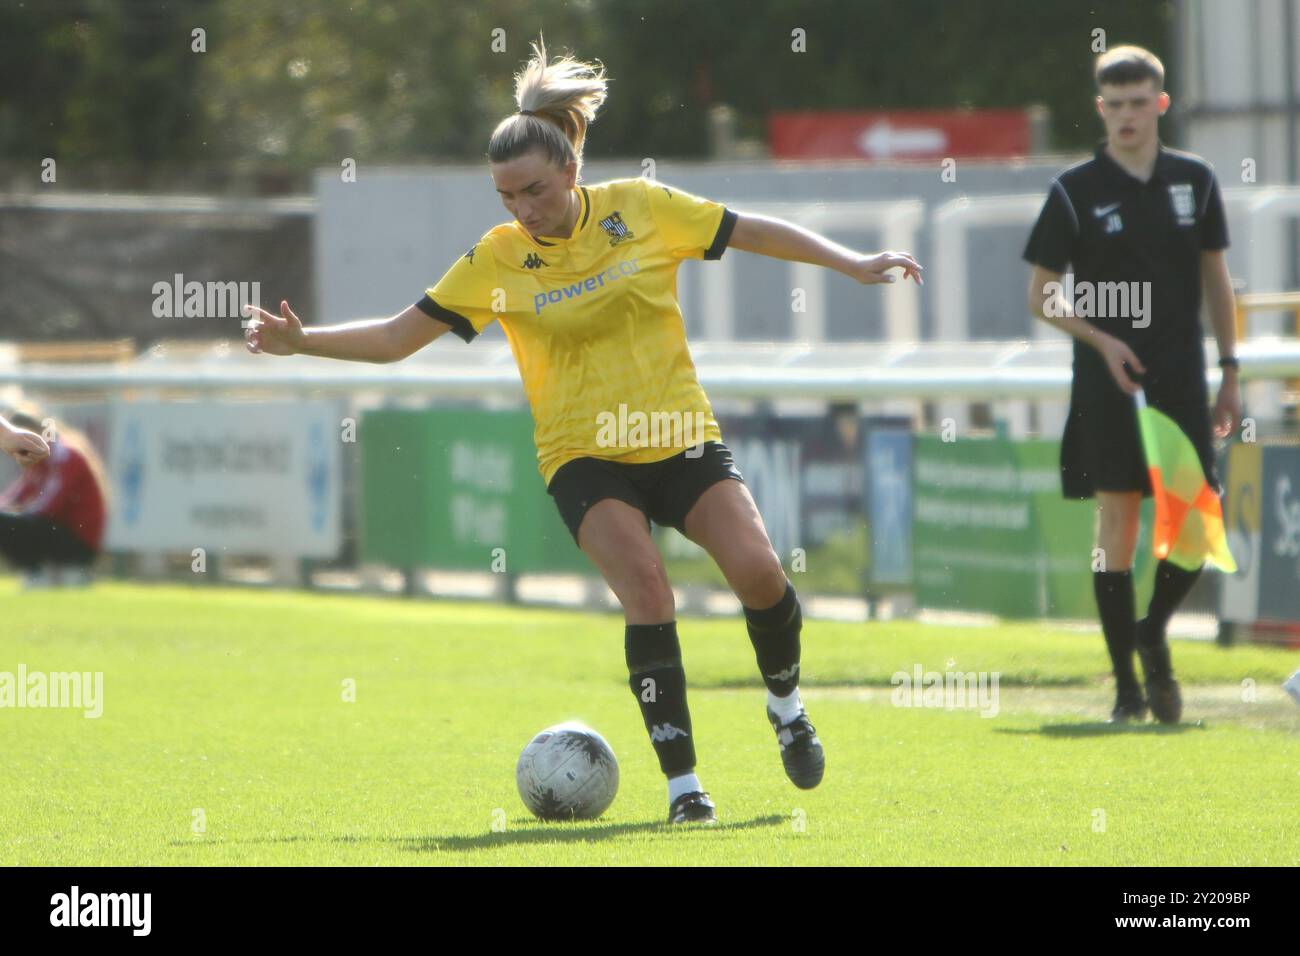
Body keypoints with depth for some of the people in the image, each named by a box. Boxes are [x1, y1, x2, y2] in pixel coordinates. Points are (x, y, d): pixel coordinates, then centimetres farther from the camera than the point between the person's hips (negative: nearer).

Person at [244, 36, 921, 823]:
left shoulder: (642, 208, -2)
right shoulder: (497, 260, -2)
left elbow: (755, 233, 8)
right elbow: (398, 336, 3)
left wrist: (854, 264, 4)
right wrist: (302, 341, -9)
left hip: (681, 438, 1)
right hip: (584, 455, -1)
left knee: (757, 570, -18)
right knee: (645, 587, -25)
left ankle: (786, 703, 14)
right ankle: (682, 780, -22)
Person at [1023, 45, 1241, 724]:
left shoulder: (1194, 180, 7)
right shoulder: (1076, 191, -1)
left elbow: (1216, 279, 14)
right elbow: (1042, 296, 2)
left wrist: (1229, 370, 10)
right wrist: (1101, 339, -12)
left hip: (1181, 380, 3)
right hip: (1108, 385, -3)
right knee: (1117, 521, -5)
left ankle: (1153, 633, 22)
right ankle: (1127, 685, 1)